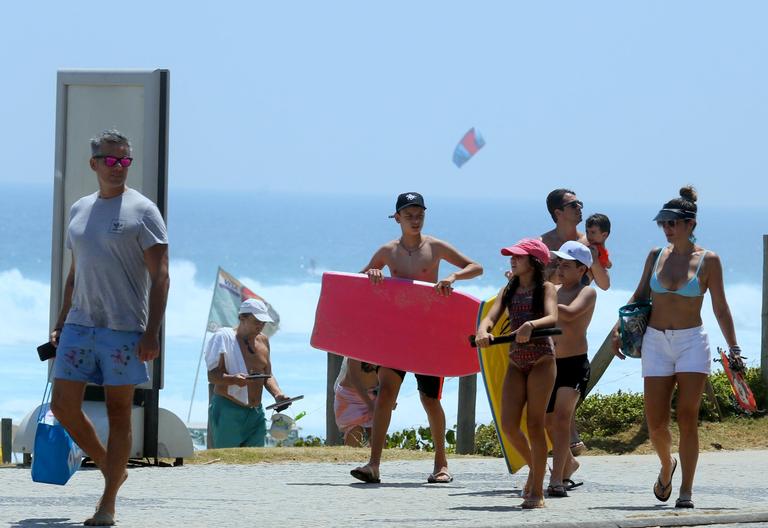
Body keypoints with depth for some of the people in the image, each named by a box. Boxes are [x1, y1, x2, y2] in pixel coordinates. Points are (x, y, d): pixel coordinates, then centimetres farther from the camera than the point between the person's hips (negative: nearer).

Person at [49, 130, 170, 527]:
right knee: (63, 405, -1)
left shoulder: (142, 211, -4)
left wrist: (152, 332, -15)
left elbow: (160, 277, -7)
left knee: (118, 412, -1)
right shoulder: (79, 210, 14)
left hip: (123, 329, -5)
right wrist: (61, 324, 16)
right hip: (79, 325, 5)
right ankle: (110, 467, 20)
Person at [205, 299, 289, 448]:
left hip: (256, 413, 7)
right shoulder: (223, 337, -6)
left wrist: (277, 394, -1)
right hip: (227, 411, -7)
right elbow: (212, 375, -11)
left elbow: (268, 375, 20)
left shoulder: (262, 341, 15)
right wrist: (233, 379, -32)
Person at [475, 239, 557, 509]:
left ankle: (537, 492, -1)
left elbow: (552, 318, -19)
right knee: (509, 426, -2)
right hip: (516, 362, 5)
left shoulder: (546, 289, -3)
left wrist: (531, 325, -40)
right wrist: (483, 330, -24)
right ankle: (535, 468, 25)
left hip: (541, 360, -5)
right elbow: (491, 317, 0)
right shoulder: (508, 291, 12)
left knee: (535, 424, -6)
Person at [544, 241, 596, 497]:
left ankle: (557, 480, -24)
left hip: (575, 364, -7)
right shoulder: (553, 291, 13)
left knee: (562, 416, -20)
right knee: (548, 421, 14)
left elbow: (569, 313, -25)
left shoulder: (587, 292, -6)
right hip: (550, 363, 7)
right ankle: (569, 463, 39)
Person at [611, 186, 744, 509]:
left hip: (692, 342, -3)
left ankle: (686, 491, -3)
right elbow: (639, 297, 16)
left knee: (687, 418, -9)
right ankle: (667, 466, 29)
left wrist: (733, 348, -2)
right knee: (655, 425, -1)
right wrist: (619, 328, 5)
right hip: (656, 342, 3)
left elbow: (720, 308, 1)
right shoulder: (656, 256, 8)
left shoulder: (708, 261, -2)